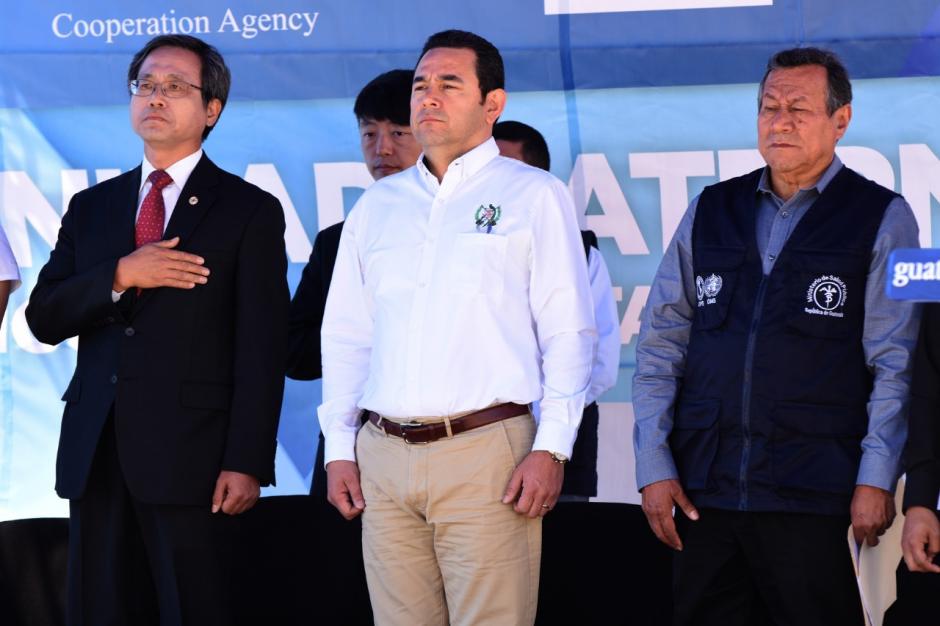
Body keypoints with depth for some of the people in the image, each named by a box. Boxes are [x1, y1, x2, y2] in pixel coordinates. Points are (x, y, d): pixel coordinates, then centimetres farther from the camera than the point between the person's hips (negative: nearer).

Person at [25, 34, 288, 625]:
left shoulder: (249, 210, 2)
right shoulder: (92, 207, 16)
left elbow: (262, 350, -3)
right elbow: (43, 319, 9)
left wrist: (247, 464, -11)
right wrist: (119, 276, -8)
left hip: (190, 454, -4)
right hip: (96, 454, 4)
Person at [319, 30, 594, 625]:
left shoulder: (534, 196, 3)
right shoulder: (377, 206, 16)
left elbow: (567, 332, -2)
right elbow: (346, 336, 18)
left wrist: (552, 447, -10)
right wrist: (339, 448, 10)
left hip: (486, 452, -4)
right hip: (383, 458, 4)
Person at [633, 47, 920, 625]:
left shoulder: (882, 219, 3)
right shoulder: (710, 213, 13)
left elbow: (897, 363, -3)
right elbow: (660, 348, 12)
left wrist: (876, 481, -11)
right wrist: (655, 468, 3)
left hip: (817, 500, -3)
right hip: (703, 494, 3)